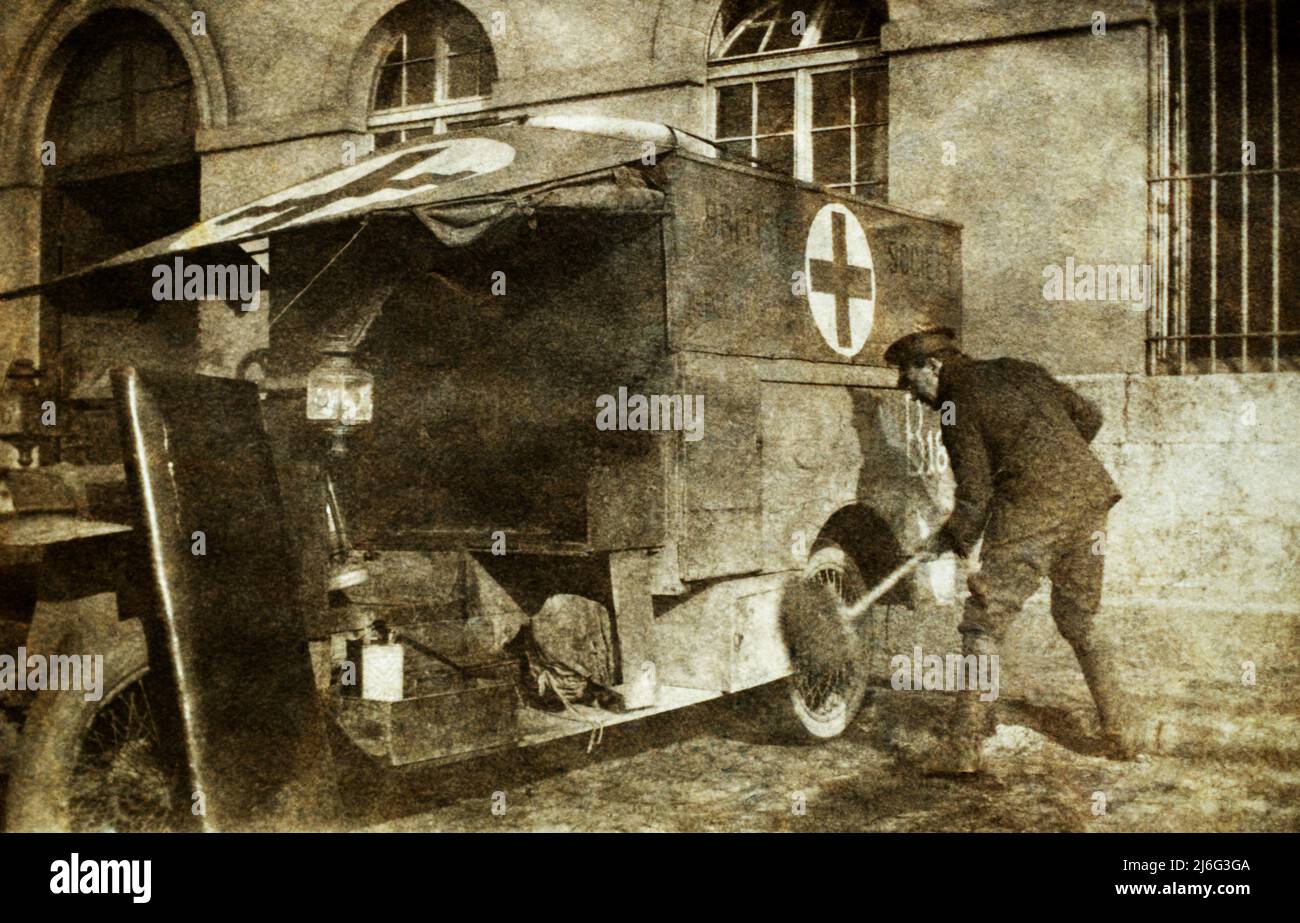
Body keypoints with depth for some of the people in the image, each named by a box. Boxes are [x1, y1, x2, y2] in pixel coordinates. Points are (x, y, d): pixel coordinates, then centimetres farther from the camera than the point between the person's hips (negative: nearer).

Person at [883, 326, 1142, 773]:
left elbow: (975, 495, -7)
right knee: (1081, 621, 21)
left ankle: (964, 751, -3)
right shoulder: (1020, 371, 16)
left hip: (1029, 515, -7)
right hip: (1088, 494, 7)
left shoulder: (959, 407, -4)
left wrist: (952, 541, 9)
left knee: (982, 628, 0)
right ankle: (1120, 734, 23)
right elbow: (1088, 418, 22)